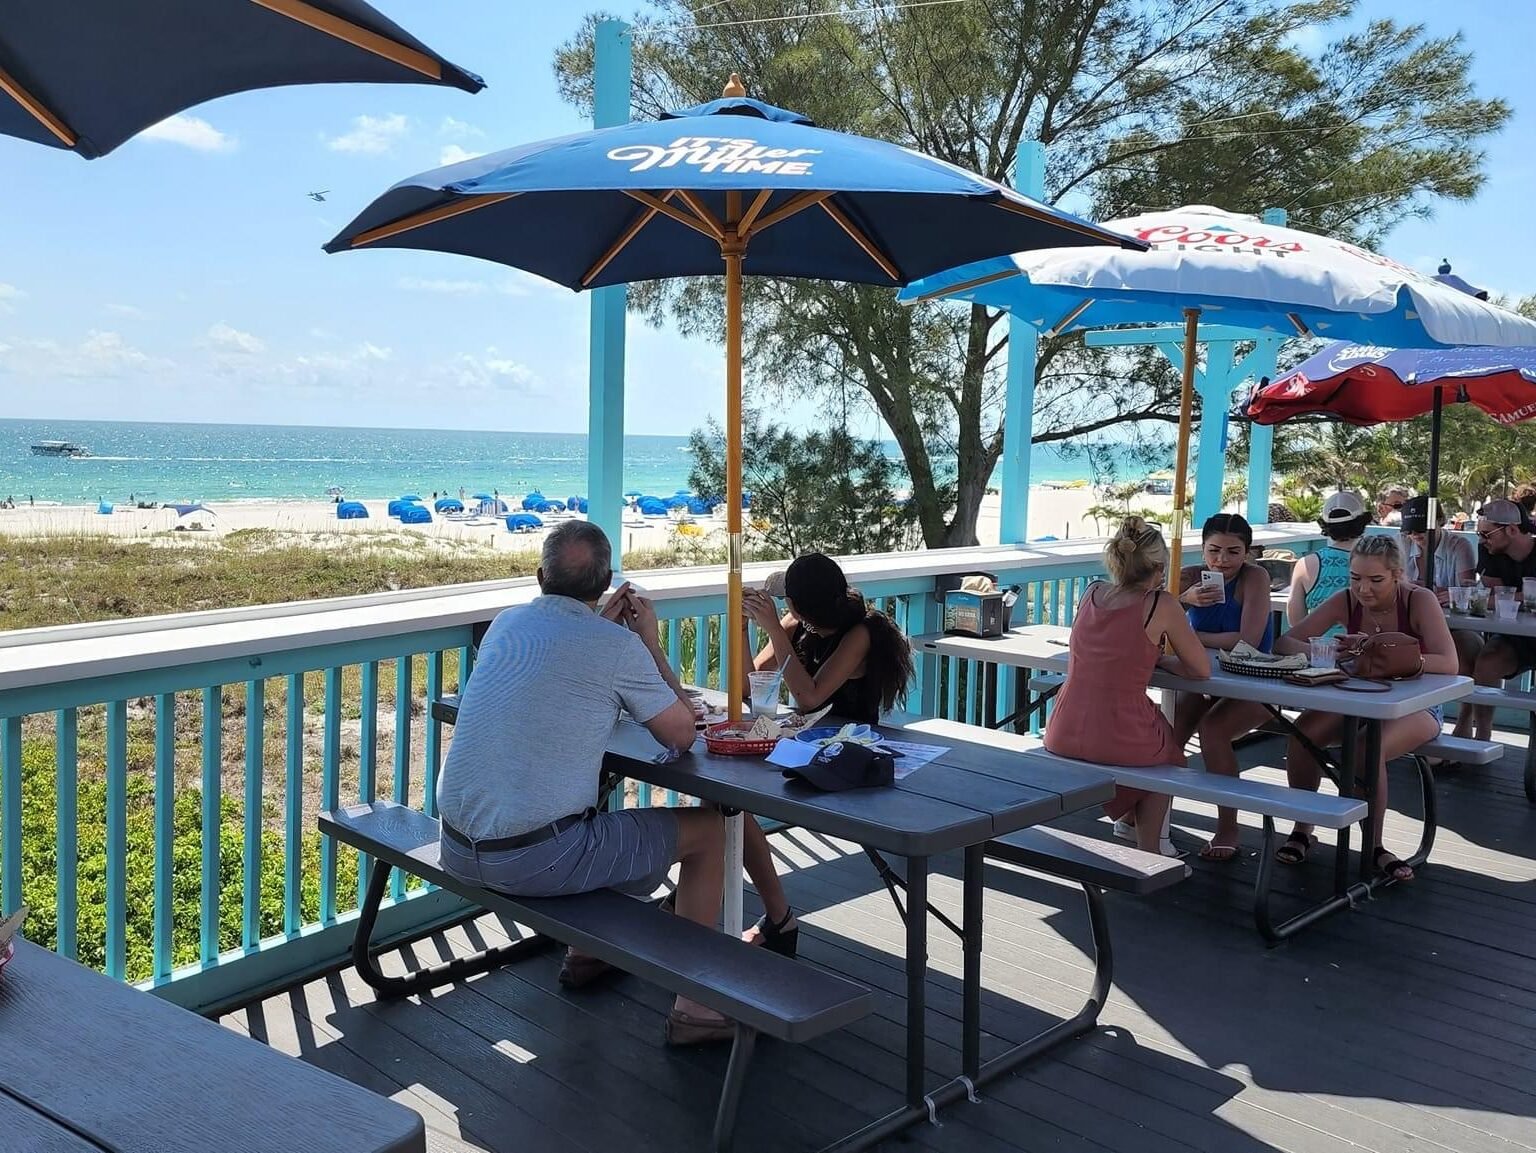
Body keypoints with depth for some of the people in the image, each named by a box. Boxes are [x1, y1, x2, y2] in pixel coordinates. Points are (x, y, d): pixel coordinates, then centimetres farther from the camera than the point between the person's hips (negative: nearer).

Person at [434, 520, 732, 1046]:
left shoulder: (505, 623, 8)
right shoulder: (619, 647, -11)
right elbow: (681, 735, 1)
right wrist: (650, 642, 7)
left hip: (456, 848, 7)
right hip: (533, 859, -7)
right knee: (708, 829, 8)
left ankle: (585, 953, 45)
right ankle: (695, 1004, 13)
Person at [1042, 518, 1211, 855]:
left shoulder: (1092, 593, 7)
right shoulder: (1161, 605, -9)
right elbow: (1202, 670, 1)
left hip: (1062, 735, 5)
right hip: (1120, 741, -5)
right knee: (1168, 747, 31)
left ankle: (1129, 820, 48)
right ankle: (1149, 853, 32)